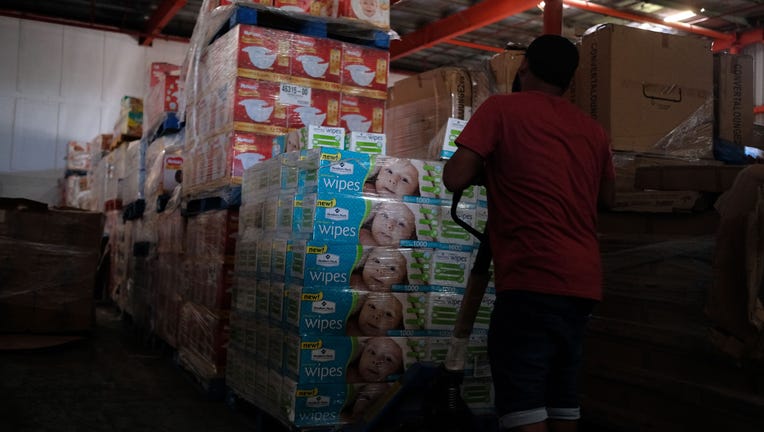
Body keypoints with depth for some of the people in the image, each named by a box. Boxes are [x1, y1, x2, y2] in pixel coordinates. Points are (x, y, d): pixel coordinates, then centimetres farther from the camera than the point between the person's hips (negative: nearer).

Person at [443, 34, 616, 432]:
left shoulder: (501, 108, 0)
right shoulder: (593, 129, 16)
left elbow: (455, 178, -8)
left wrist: (488, 173, 12)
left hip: (533, 278, -7)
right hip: (583, 281, 7)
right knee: (562, 396, 16)